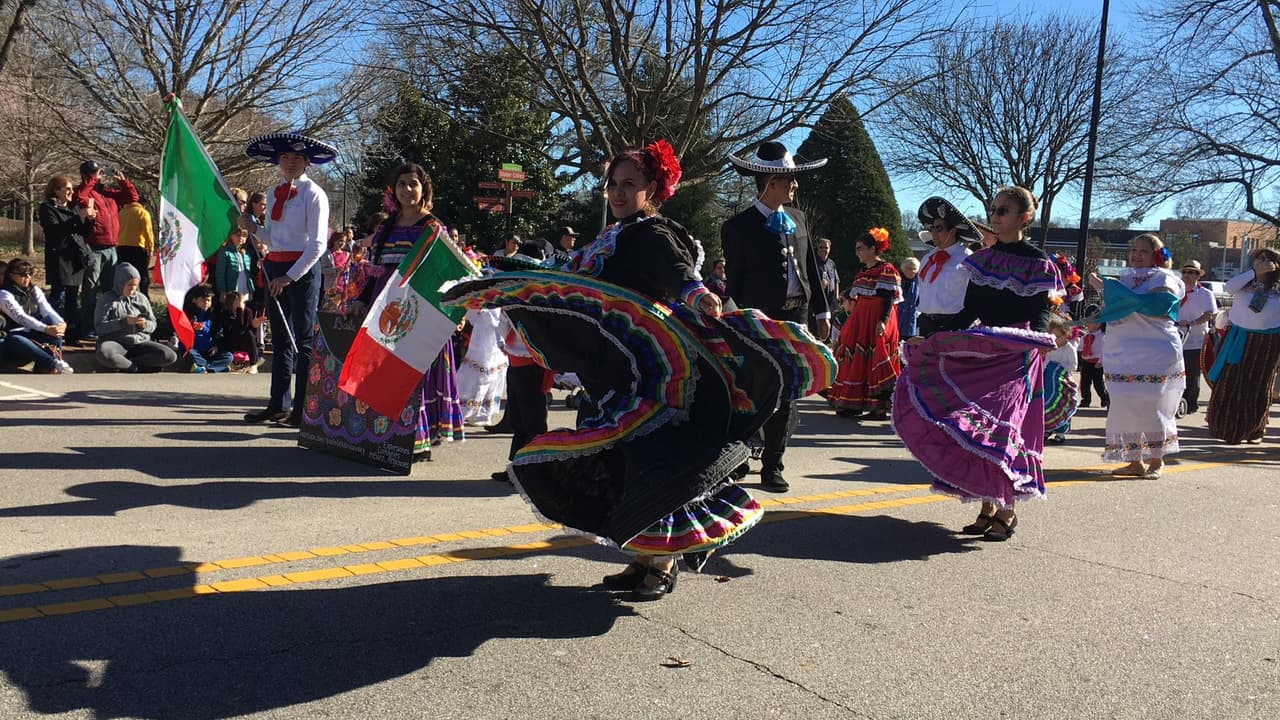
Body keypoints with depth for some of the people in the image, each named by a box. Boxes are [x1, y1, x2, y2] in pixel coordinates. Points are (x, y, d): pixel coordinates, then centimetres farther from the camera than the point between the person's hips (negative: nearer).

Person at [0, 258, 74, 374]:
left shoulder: (34, 290, 7)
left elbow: (47, 310, -9)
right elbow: (21, 317, -24)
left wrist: (61, 323, -31)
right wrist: (46, 329, -38)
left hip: (35, 334, 5)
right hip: (16, 337, -5)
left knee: (53, 319, -23)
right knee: (15, 341, -40)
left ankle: (45, 364, -30)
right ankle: (54, 363, -43)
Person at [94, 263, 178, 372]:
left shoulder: (141, 298, 14)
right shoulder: (107, 299, 4)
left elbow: (153, 325, 14)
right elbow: (99, 326, -5)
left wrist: (144, 324, -10)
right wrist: (124, 322, -17)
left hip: (140, 342, 4)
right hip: (115, 342, -3)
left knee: (170, 356, -24)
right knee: (103, 354, -41)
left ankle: (125, 364, -16)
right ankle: (137, 368, -18)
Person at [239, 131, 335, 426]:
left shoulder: (314, 194, -8)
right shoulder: (275, 194, 14)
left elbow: (317, 245, -15)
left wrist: (290, 276, -18)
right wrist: (253, 228, 0)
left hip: (303, 270, -8)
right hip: (275, 267, 8)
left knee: (303, 341, -4)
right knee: (280, 339, 13)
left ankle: (303, 409, 1)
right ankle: (277, 405, 21)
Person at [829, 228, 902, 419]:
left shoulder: (887, 270, -8)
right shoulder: (863, 271, 16)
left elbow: (890, 300, -14)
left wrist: (884, 321, -24)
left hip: (877, 322, -8)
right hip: (860, 320, 8)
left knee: (875, 364, -7)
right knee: (856, 362, 9)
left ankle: (880, 407, -2)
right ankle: (854, 403, 16)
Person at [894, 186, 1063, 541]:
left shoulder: (1038, 264, -2)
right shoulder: (983, 259, 13)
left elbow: (1040, 316, -7)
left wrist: (1041, 341, -29)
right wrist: (932, 338, 6)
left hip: (1017, 357, -5)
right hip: (979, 354, 6)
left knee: (998, 429, -13)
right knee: (974, 430, 3)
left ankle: (1007, 510, 2)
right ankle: (987, 508, 14)